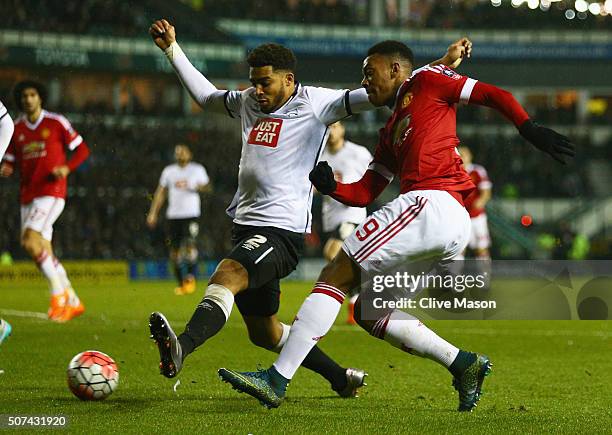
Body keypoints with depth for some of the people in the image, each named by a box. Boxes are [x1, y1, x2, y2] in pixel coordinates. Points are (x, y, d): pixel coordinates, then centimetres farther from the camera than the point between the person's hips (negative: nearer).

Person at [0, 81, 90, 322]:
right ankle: (72, 302, 17)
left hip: (51, 192, -6)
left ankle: (58, 290, -9)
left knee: (30, 241, -23)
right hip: (27, 195, 6)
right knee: (44, 253, 5)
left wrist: (66, 168, -14)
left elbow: (82, 149, 2)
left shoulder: (56, 123, -3)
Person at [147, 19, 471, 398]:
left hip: (282, 231, -8)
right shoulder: (248, 102, 16)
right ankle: (344, 379, 30)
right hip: (247, 227, 9)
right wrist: (172, 48, 32)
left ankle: (181, 348, -55)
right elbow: (205, 95, 33)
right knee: (264, 333, 15)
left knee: (226, 276, -35)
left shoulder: (314, 102, -3)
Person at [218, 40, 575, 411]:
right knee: (368, 312, 14)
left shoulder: (426, 81, 10)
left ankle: (278, 379, -15)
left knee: (338, 275, -10)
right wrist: (331, 187, 8)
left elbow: (495, 96, 6)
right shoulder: (391, 133, 31)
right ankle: (463, 363, 7)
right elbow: (364, 194, 26)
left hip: (433, 204, -9)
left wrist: (531, 130, -6)